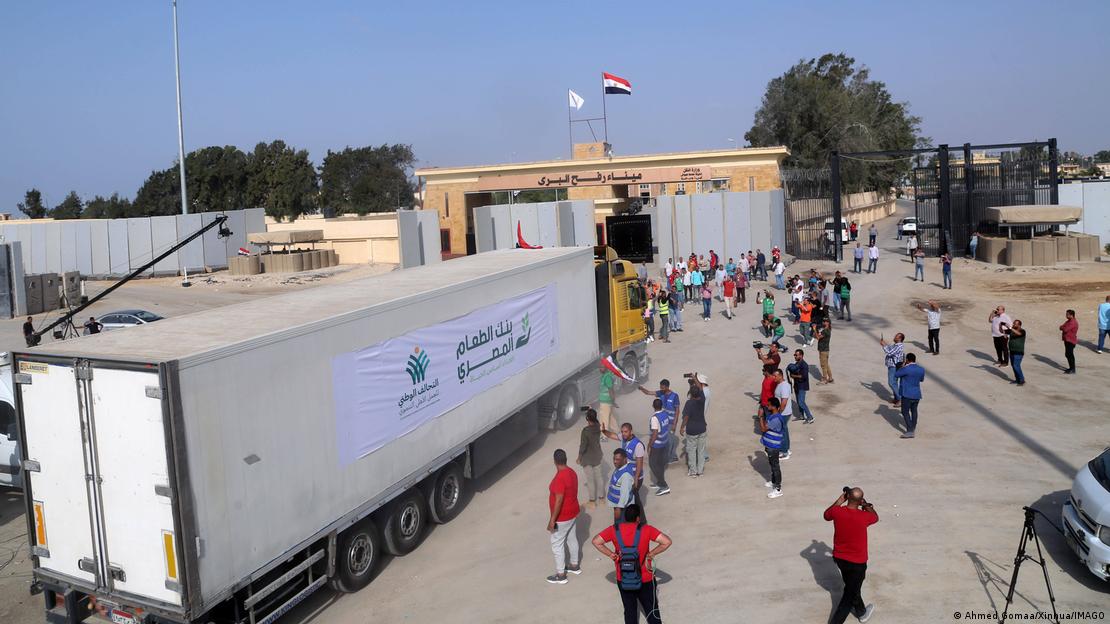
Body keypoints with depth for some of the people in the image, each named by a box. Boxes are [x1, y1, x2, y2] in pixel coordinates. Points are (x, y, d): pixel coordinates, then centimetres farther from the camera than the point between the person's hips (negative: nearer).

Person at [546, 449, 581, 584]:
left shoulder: (560, 478, -29)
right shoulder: (572, 472, -1)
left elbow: (559, 500, -28)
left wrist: (552, 520, -22)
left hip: (562, 517, -9)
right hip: (572, 513, 9)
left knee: (557, 544, 4)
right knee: (571, 539, 23)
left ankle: (560, 575, 12)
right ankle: (574, 566, 40)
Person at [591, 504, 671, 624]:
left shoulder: (614, 529, -9)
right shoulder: (646, 529, -15)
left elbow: (595, 541, -6)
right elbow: (667, 542, -19)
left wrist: (611, 554, -2)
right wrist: (652, 553, -9)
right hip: (645, 579, -2)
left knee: (630, 610, 18)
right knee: (651, 609, 17)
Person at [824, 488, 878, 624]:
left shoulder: (837, 511, -17)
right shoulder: (863, 516, -26)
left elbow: (826, 515, 8)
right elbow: (875, 517, -1)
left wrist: (839, 501, 8)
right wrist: (866, 505, 10)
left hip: (839, 558, 5)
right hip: (857, 562, -5)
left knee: (852, 587, 28)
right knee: (849, 595, 7)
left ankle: (861, 612, 50)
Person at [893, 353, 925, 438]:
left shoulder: (905, 369, -18)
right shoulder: (921, 369, 2)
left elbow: (896, 374, -4)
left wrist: (903, 366, 7)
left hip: (907, 394, -7)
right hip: (917, 394, 7)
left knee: (905, 412, -2)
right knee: (914, 410, 23)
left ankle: (910, 431, -10)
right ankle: (913, 427, 40)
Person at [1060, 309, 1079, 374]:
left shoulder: (1073, 322, -18)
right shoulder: (1068, 321, 15)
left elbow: (1065, 329, -25)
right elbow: (1061, 327, 14)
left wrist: (1062, 327, -4)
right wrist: (1063, 328, -8)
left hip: (1070, 341, -10)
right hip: (1067, 340, 10)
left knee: (1070, 355, -8)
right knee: (1067, 354, 15)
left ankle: (1072, 370, -3)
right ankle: (1071, 368, 26)